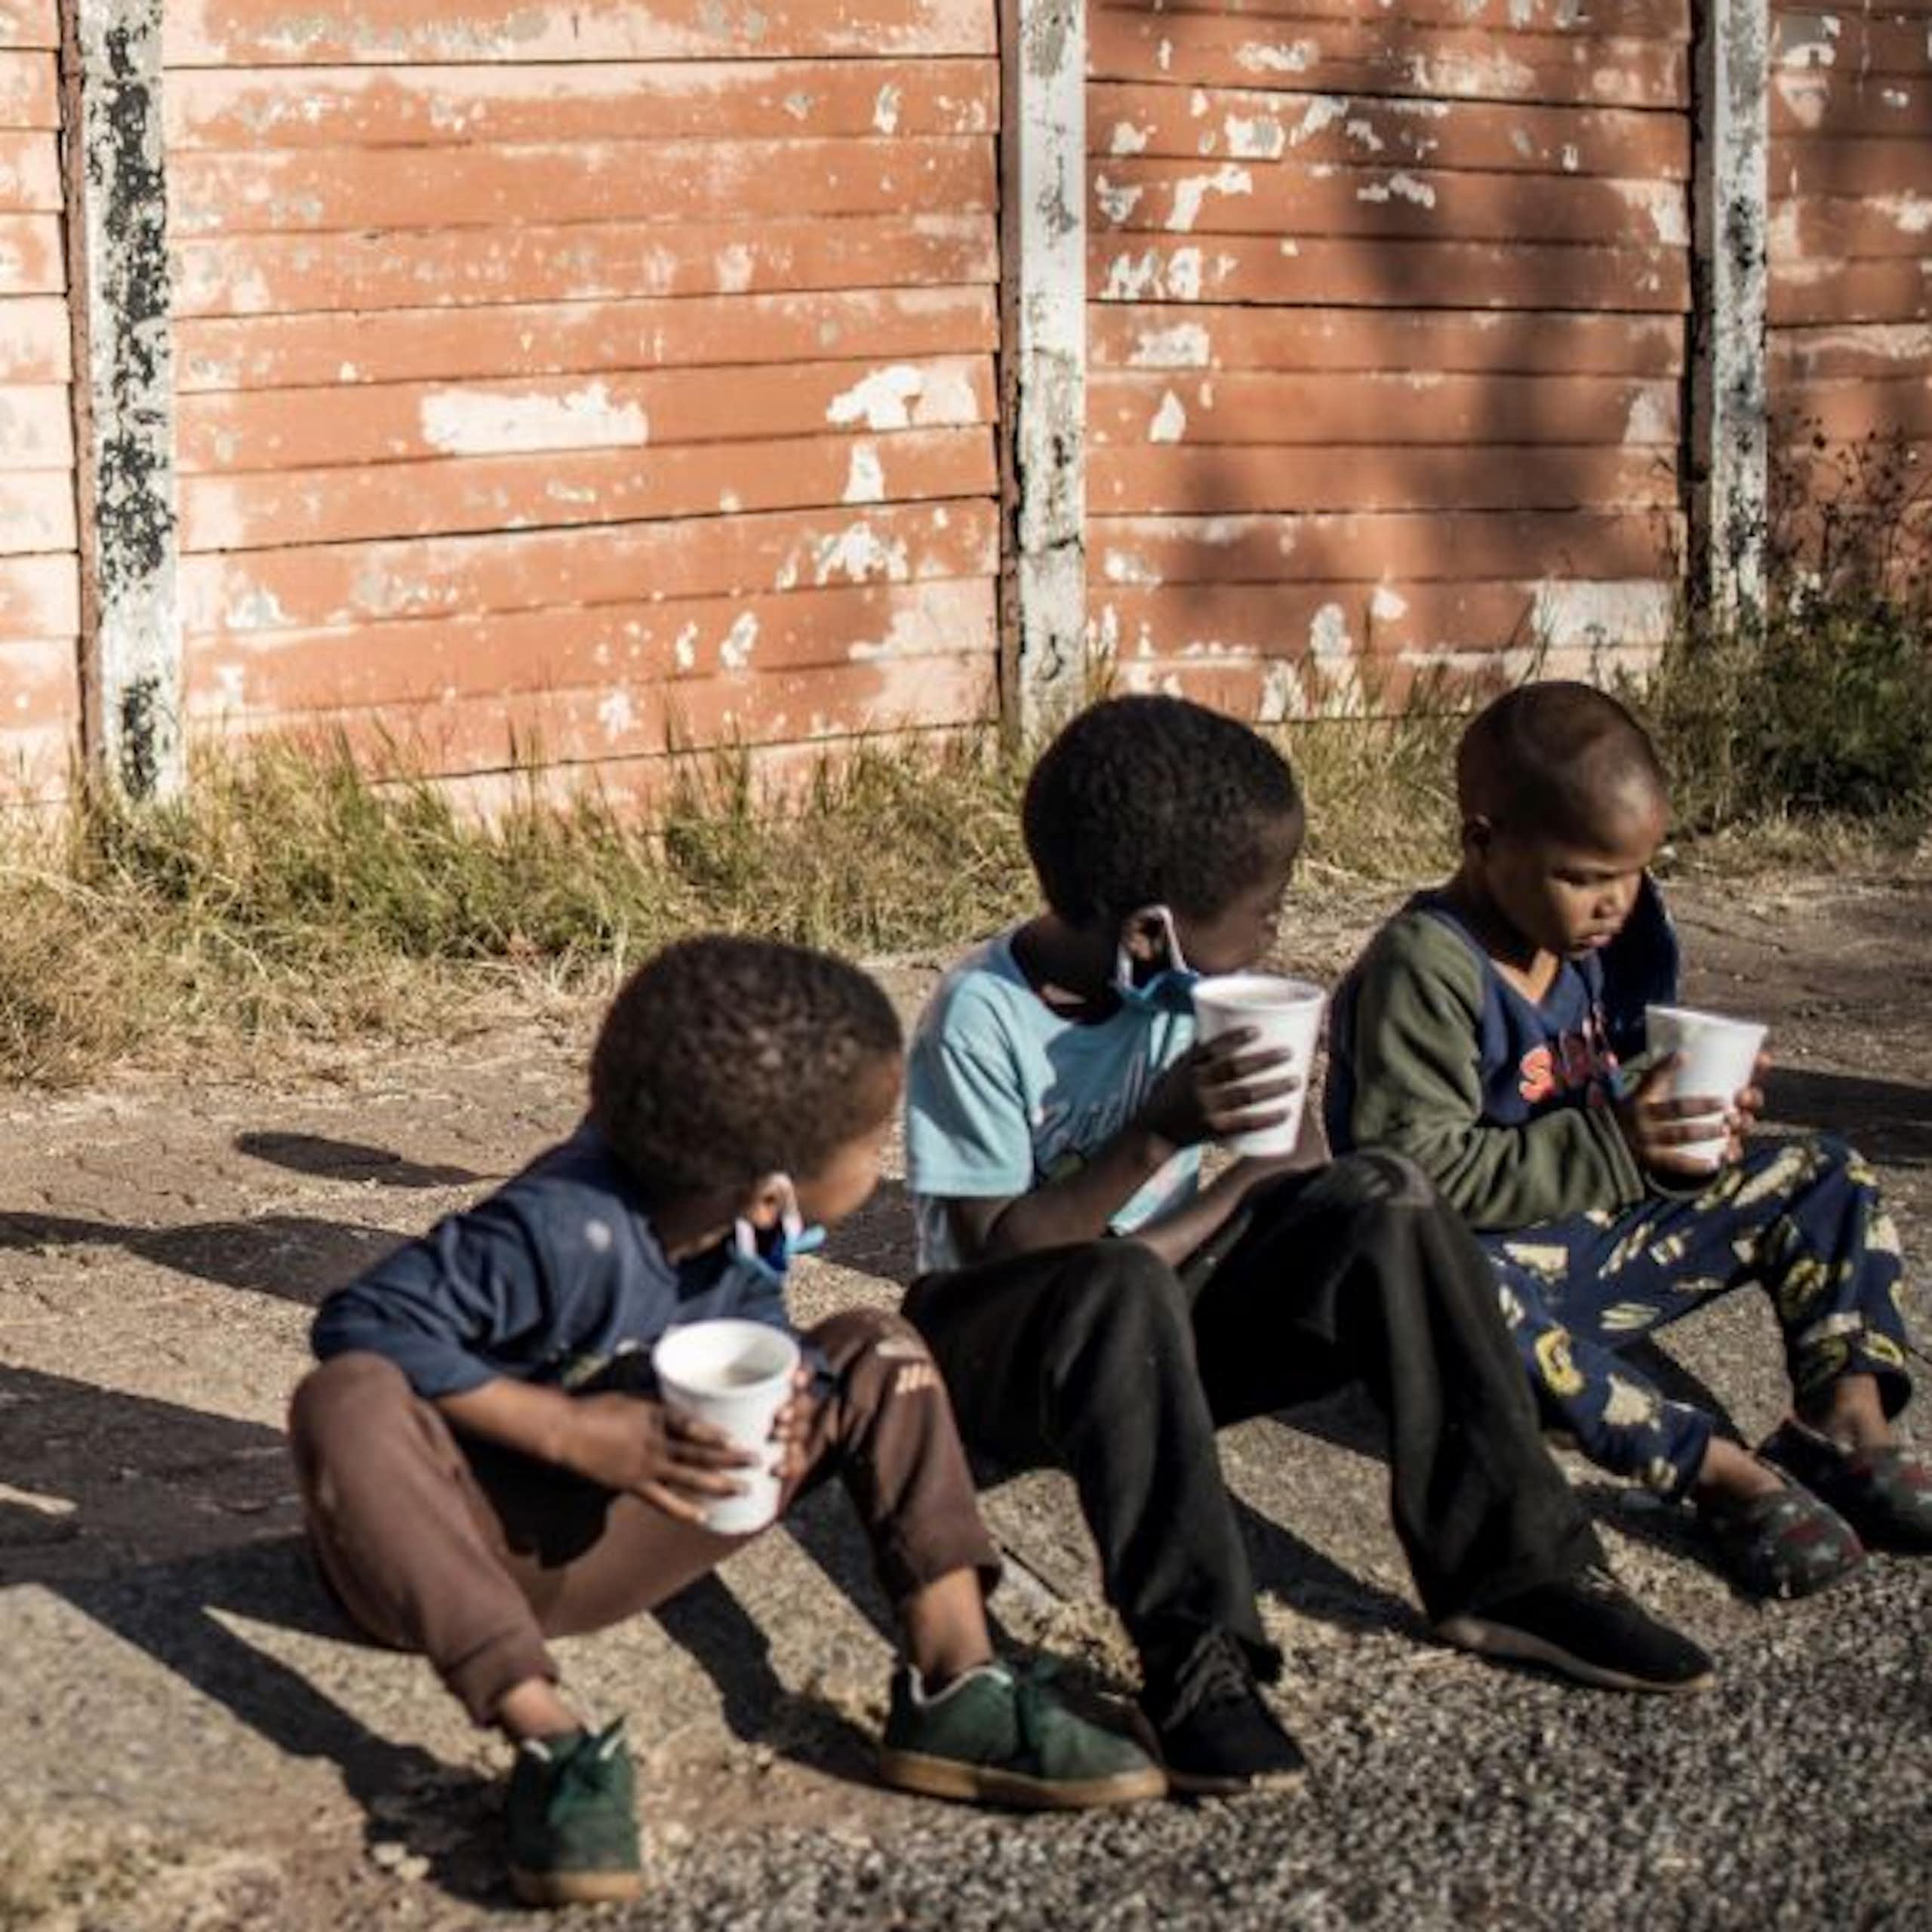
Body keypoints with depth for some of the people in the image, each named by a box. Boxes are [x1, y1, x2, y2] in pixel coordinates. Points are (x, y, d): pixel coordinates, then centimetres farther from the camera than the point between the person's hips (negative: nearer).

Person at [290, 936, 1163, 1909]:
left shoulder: (747, 1237, -7)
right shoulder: (571, 1233, -28)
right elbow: (361, 1324, -29)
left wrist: (781, 1411, -19)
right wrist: (570, 1429, -31)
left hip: (611, 1551, 6)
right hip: (469, 1542, -6)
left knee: (876, 1355, -2)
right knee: (350, 1401, -39)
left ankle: (951, 1690, -16)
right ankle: (551, 1739, -43)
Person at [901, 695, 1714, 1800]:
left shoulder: (1194, 986, -4)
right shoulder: (982, 1019, -20)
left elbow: (1257, 1184, 1)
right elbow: (994, 1250, -22)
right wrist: (1156, 1137, -32)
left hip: (1170, 1316, 6)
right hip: (1006, 1352, -6)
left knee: (1383, 1203, -15)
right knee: (1121, 1293, -38)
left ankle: (1511, 1572, -15)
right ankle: (1197, 1662, -37)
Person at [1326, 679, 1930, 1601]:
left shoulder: (1605, 939, 5)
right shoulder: (1424, 970, -20)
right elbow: (1421, 1169, -27)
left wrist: (1703, 1122, -5)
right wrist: (1613, 1144, -30)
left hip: (1609, 1232, 8)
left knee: (1823, 1179, 4)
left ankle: (1850, 1424, -16)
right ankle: (1720, 1471, -42)